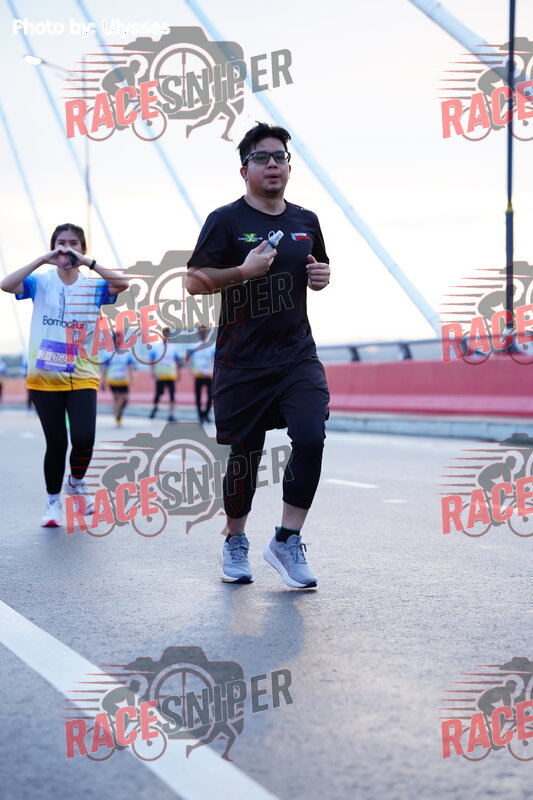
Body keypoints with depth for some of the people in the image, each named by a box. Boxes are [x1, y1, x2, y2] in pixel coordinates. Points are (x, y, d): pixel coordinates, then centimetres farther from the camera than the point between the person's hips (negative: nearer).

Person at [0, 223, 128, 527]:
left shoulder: (93, 286, 3)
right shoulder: (41, 282, 0)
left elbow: (122, 284, -16)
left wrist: (88, 262, -21)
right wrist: (43, 260, -20)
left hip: (82, 377, 1)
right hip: (45, 378, 0)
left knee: (84, 438, -13)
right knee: (56, 442, 2)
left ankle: (77, 482, 19)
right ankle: (54, 501, 23)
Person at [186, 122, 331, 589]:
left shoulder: (306, 221, 12)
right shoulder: (226, 220, -3)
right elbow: (194, 282, -8)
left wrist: (322, 276, 4)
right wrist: (244, 270, -20)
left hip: (297, 356, 3)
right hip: (242, 362, -3)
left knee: (311, 438, -16)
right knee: (244, 454, 5)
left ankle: (287, 541, -1)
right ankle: (235, 543, 27)